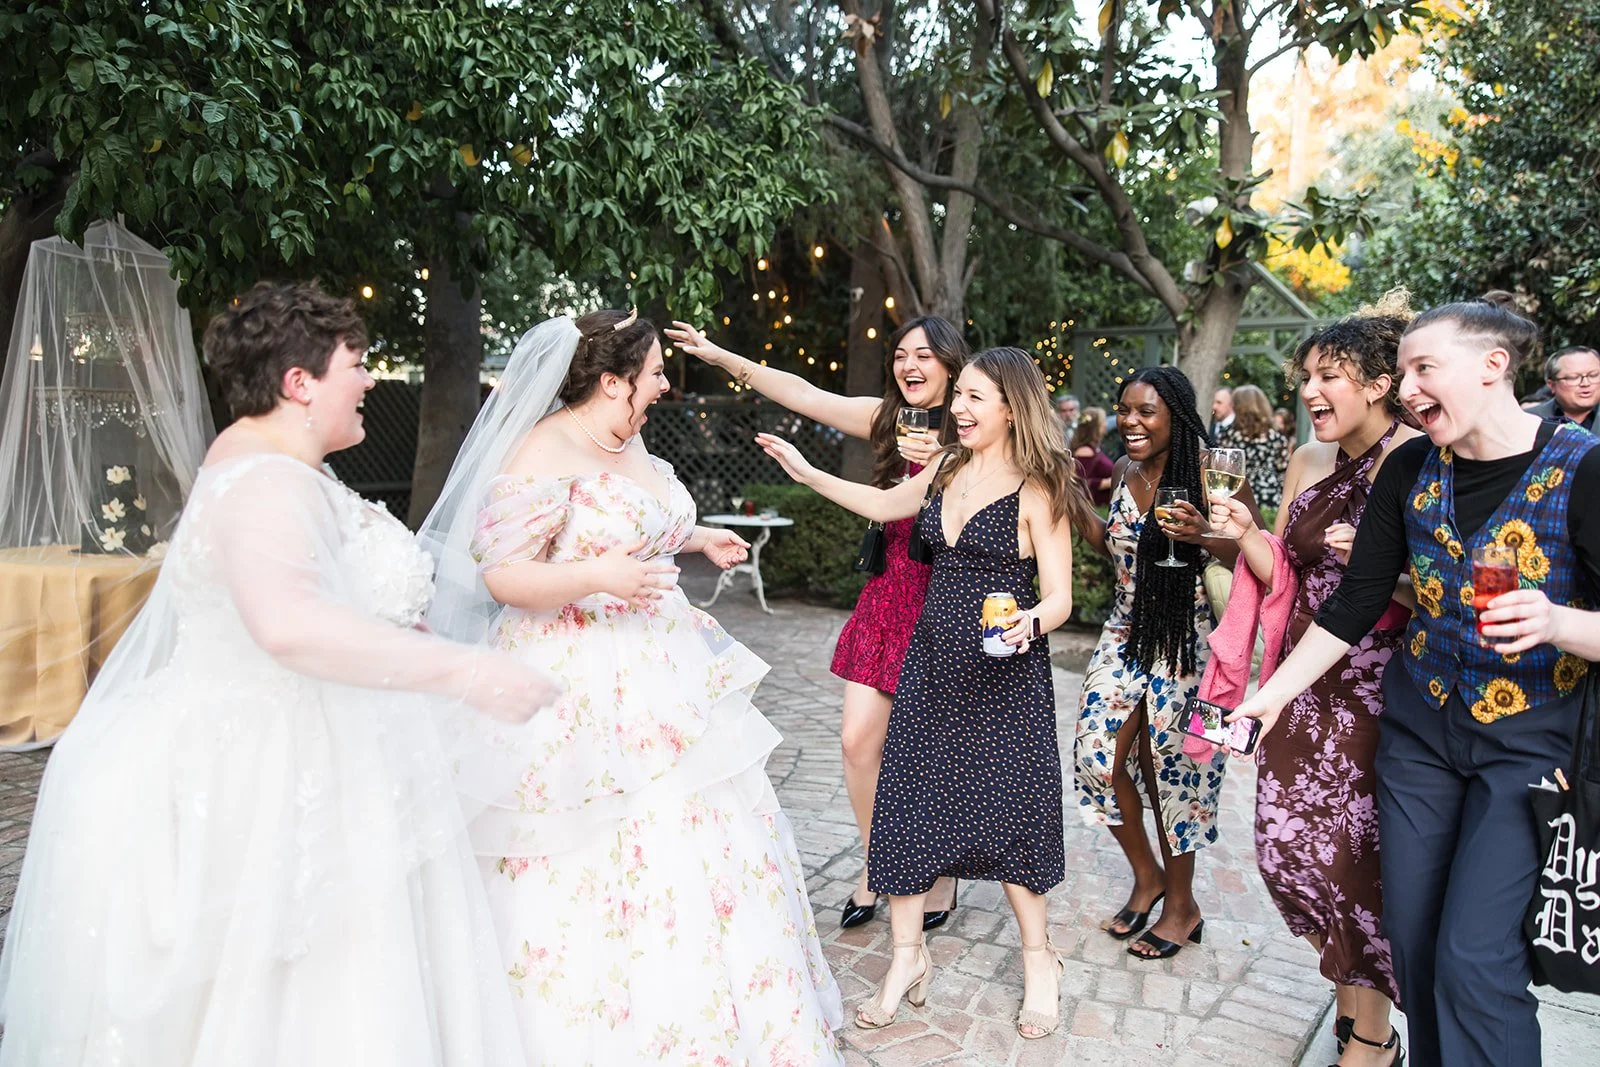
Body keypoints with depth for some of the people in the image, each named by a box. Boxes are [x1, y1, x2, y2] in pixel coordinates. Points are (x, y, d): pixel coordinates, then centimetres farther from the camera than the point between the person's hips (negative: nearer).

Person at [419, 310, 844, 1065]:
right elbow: (502, 574, -19)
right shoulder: (543, 454, -17)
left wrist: (697, 539, 33)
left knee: (691, 841, 16)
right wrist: (596, 577, -31)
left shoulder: (629, 443, 10)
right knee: (597, 865, 0)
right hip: (584, 686, -9)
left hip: (660, 675, 9)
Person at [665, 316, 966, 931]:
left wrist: (940, 465, -28)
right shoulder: (885, 418, 5)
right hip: (889, 597, 4)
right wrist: (720, 356, 3)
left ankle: (941, 879, 29)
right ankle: (876, 870, 26)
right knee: (858, 741, 4)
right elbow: (800, 394, 5)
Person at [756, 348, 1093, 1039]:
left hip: (1005, 671, -5)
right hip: (932, 661, 6)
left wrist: (1030, 621, -33)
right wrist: (806, 473, 21)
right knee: (907, 798, 4)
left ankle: (1038, 959, 25)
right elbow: (883, 505, 24)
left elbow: (1059, 599, -11)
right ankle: (908, 954, 21)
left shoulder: (1037, 490, -10)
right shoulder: (948, 470, 8)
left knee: (1008, 806, 1)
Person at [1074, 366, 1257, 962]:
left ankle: (1181, 904, 26)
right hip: (1127, 633, 6)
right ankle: (1146, 876, 25)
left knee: (1170, 765, 3)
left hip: (1187, 639, -6)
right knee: (1097, 754, -1)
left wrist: (1205, 537, -30)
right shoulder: (1126, 472, 7)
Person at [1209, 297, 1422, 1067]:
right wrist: (1245, 534, -4)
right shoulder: (1307, 463, 9)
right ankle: (1350, 977, 33)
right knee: (1287, 845, 6)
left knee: (1362, 856, 1)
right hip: (1307, 683, 6)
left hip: (1380, 688, -6)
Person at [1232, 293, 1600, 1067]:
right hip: (1418, 728, 4)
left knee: (1476, 957, -7)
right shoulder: (1411, 470, -3)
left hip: (1529, 742, -4)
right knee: (1412, 939, 10)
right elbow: (1354, 604, 2)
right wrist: (1273, 694, 2)